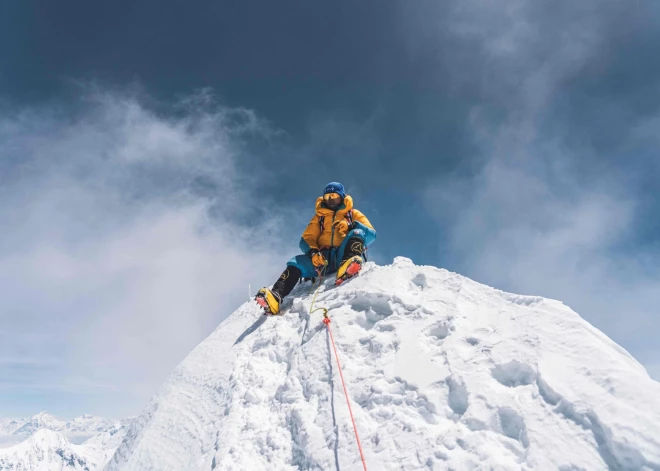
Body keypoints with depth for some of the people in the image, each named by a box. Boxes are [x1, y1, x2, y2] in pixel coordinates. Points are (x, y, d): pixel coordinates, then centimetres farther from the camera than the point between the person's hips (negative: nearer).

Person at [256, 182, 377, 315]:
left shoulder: (353, 214, 20)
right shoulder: (319, 217, 26)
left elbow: (371, 235, 6)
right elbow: (306, 239, 13)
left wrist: (352, 226, -14)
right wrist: (313, 252, -11)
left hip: (344, 256, -2)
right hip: (324, 258, 2)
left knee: (357, 233, -27)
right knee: (296, 263, -23)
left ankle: (349, 264, -54)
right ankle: (276, 297, -42)